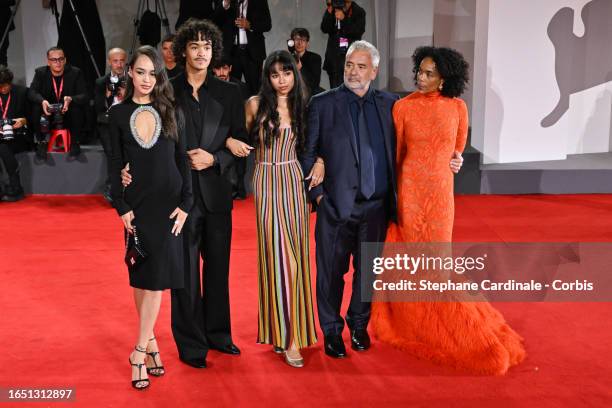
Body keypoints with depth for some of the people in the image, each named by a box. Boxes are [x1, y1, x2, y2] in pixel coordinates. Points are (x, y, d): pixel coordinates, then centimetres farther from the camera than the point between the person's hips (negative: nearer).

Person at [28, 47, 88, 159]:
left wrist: (70, 99, -40)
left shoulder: (75, 73, -8)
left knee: (77, 107, -32)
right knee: (36, 107, -28)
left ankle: (75, 142, -12)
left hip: (69, 115, -1)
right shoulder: (40, 73, -3)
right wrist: (42, 101, -38)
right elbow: (31, 92, -15)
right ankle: (41, 142, -9)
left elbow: (84, 96, -16)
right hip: (48, 114, 1)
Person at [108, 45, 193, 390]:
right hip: (137, 204, 1)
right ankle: (151, 341, 21)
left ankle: (140, 351, 0)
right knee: (141, 275, 7)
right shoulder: (118, 114, 3)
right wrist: (121, 206, -6)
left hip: (168, 202, 0)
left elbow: (183, 161, 4)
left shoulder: (170, 112, 4)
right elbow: (116, 165, 2)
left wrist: (185, 204, -4)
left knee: (157, 275, -5)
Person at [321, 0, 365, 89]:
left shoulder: (359, 12, 3)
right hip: (334, 56, 2)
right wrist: (329, 11, -16)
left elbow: (359, 31, -11)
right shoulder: (331, 10, 7)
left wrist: (343, 19, -19)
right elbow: (324, 29, -4)